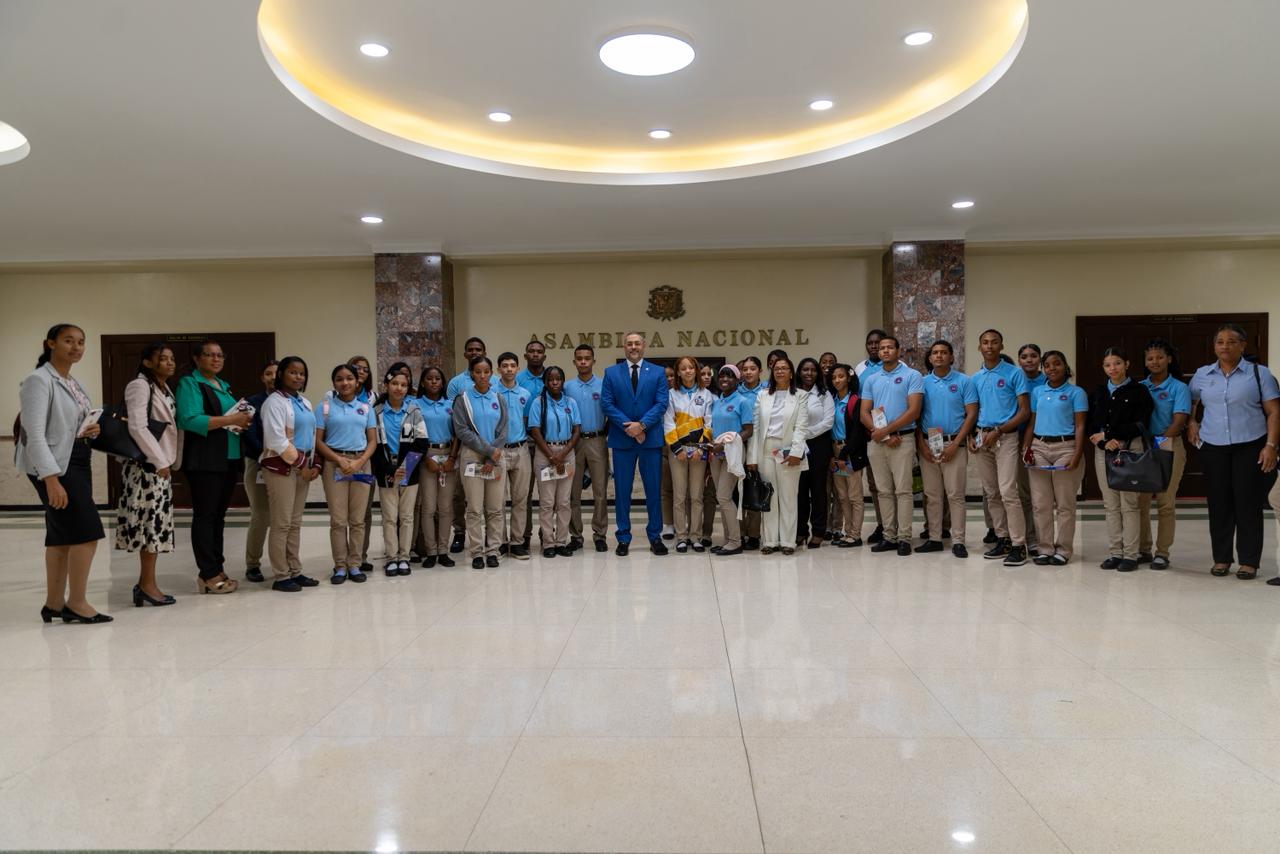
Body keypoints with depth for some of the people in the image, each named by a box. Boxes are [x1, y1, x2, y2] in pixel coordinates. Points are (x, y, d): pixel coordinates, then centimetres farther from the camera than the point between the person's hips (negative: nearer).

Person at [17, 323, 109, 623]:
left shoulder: (73, 383, 14)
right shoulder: (39, 380, -12)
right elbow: (35, 434, -20)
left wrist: (91, 430, 3)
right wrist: (51, 479, -27)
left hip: (77, 463, 9)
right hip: (54, 466, -9)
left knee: (63, 536, 10)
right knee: (87, 532, -9)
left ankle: (54, 604, 16)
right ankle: (76, 603, 2)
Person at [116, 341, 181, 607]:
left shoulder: (165, 389, 18)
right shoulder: (140, 386, -8)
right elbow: (137, 428, -17)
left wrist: (171, 461, 10)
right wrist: (160, 461, -18)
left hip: (162, 465, 9)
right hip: (147, 465, -8)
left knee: (155, 523, 8)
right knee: (151, 521, -8)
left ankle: (144, 583, 13)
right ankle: (148, 584, -2)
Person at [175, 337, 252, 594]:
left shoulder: (225, 386, 20)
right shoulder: (189, 384, -5)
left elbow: (235, 414, 27)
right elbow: (190, 420, -19)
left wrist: (243, 420, 3)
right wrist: (230, 420, -20)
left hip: (229, 459, 8)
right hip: (203, 461, -8)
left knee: (219, 515, 11)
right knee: (205, 515, -4)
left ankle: (216, 569, 16)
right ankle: (209, 575, -2)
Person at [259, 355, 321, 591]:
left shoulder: (305, 403, 16)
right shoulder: (275, 402, -8)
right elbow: (277, 441, -17)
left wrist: (315, 464, 3)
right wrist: (301, 465, -14)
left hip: (303, 467, 8)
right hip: (281, 467, -8)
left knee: (295, 523, 11)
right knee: (281, 524, -4)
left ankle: (295, 572, 17)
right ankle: (281, 577, 2)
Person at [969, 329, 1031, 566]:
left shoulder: (1014, 373, -3)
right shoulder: (975, 378, 12)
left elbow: (1024, 411, -6)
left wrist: (998, 431, -14)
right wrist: (971, 436, 2)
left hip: (1005, 437, -5)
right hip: (982, 438, 6)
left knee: (1007, 491, -13)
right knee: (991, 493, 9)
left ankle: (1019, 544, -8)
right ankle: (1002, 538, 18)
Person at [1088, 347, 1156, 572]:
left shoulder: (1138, 391, 0)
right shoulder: (1098, 392, 12)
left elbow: (1139, 424, -8)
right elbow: (1091, 426, 8)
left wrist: (1108, 433, -11)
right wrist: (1105, 442, -10)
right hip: (1103, 450, 4)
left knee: (1129, 504, -4)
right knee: (1110, 505, 6)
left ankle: (1130, 555, 2)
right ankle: (1115, 553, 12)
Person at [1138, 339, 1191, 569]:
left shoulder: (1179, 388, 0)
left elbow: (1178, 422, -9)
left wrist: (1160, 442, -20)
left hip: (1169, 447, -3)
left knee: (1166, 503, -2)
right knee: (1140, 501, 3)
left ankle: (1162, 553, 5)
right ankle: (1143, 550, 13)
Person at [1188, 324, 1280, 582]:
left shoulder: (1259, 373, 1)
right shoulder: (1202, 375, 9)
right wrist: (1191, 422, 8)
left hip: (1250, 448, -2)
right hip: (1213, 449, 3)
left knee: (1248, 504, -1)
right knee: (1219, 504, 5)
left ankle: (1249, 562, 7)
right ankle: (1221, 558, 13)